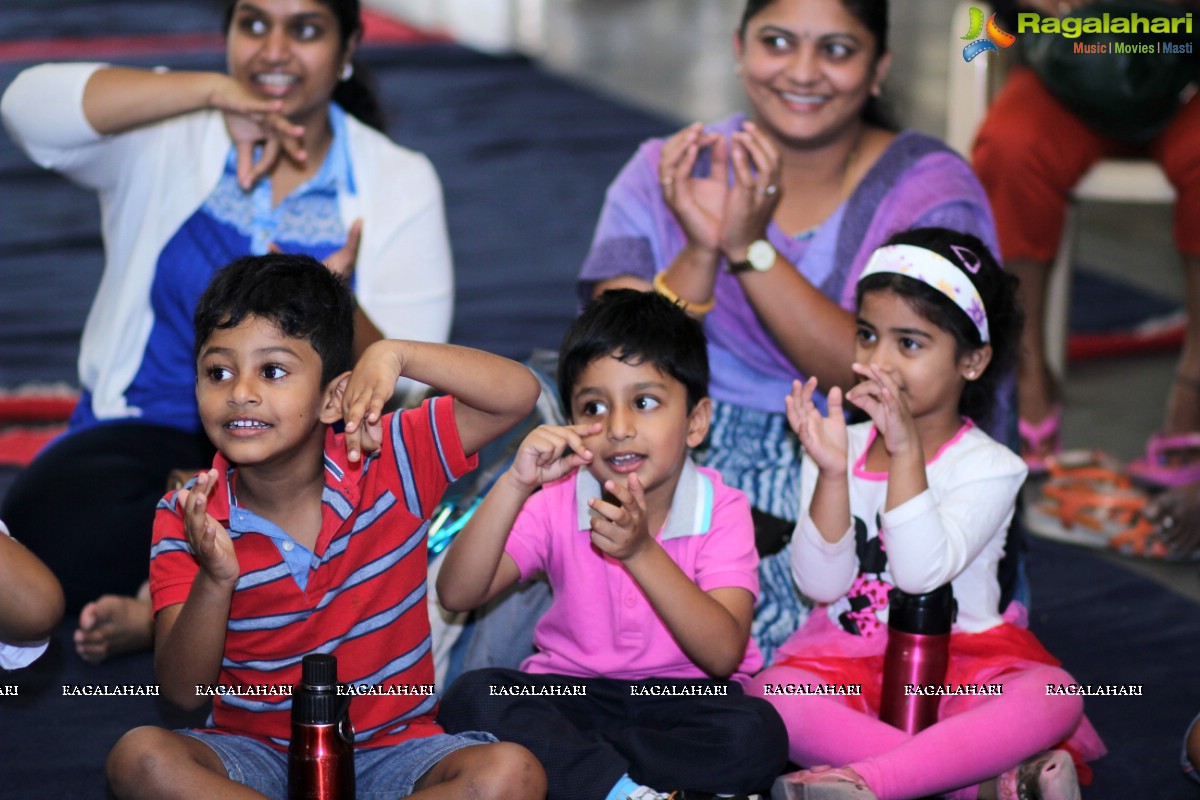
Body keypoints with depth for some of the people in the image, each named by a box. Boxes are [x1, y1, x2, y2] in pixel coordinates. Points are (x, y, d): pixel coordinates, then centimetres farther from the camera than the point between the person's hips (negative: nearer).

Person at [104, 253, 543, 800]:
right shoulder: (185, 519, -6)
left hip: (390, 750, 0)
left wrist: (395, 355, -28)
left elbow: (518, 394, -16)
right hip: (255, 752, 0)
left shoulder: (387, 463, -7)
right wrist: (215, 580, -29)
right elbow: (183, 691, -11)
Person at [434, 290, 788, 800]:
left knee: (755, 735, -33)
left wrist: (641, 552, -33)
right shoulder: (556, 503, -3)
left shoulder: (720, 512, -10)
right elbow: (457, 595, -15)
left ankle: (556, 758, -21)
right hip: (575, 694, 2)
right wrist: (515, 487, -27)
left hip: (683, 698, -1)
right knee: (471, 697, -25)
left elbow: (723, 655, -22)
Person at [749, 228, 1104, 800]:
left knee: (1053, 698, -32)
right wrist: (831, 472, -20)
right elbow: (821, 584, -8)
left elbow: (921, 571, -21)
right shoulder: (842, 449, 4)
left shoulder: (989, 466, -4)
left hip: (961, 665, -2)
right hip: (848, 662, 2)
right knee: (773, 695, -31)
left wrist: (907, 450, -26)